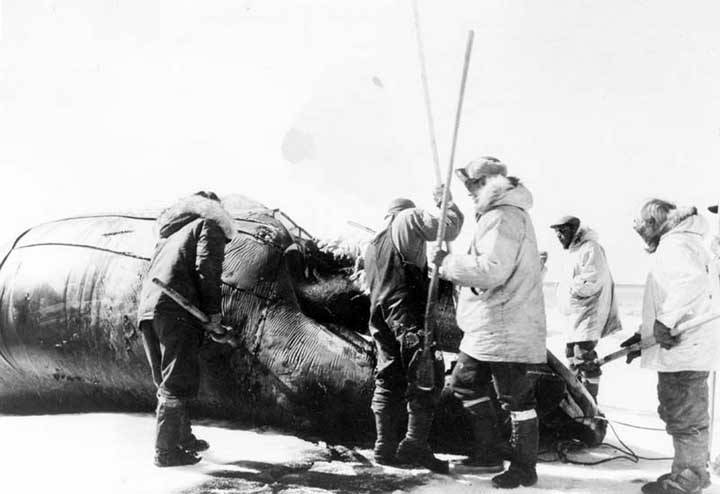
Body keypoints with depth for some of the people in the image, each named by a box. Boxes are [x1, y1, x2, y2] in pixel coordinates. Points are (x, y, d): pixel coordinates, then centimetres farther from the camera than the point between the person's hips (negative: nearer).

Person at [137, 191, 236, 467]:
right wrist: (213, 312, -7)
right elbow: (207, 268, -8)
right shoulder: (209, 225, 10)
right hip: (176, 312, -8)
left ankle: (184, 438, 27)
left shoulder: (170, 233, 33)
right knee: (178, 383, -5)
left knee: (167, 383, 16)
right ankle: (167, 451, -4)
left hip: (147, 310, 8)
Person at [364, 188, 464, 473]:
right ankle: (415, 445, -17)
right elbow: (448, 228, -4)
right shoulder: (410, 218, 6)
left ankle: (385, 447, 6)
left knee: (389, 380, 9)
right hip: (408, 310, -8)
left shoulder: (373, 244, 28)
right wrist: (446, 202, 13)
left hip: (380, 315, 8)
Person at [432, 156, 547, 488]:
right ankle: (490, 452, 27)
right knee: (465, 383, 19)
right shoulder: (495, 215, 18)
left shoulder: (504, 217, -16)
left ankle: (525, 469, 10)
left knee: (516, 398, -1)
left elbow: (492, 270, -27)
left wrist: (449, 262, -17)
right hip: (486, 326, 12)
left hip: (506, 327, -12)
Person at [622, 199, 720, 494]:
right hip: (689, 351, 11)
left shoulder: (675, 245, -11)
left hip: (683, 351, -11)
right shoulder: (686, 244, 24)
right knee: (687, 416, 18)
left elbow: (692, 281, -33)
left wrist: (664, 321, -32)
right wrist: (642, 336, 23)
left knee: (684, 418, -3)